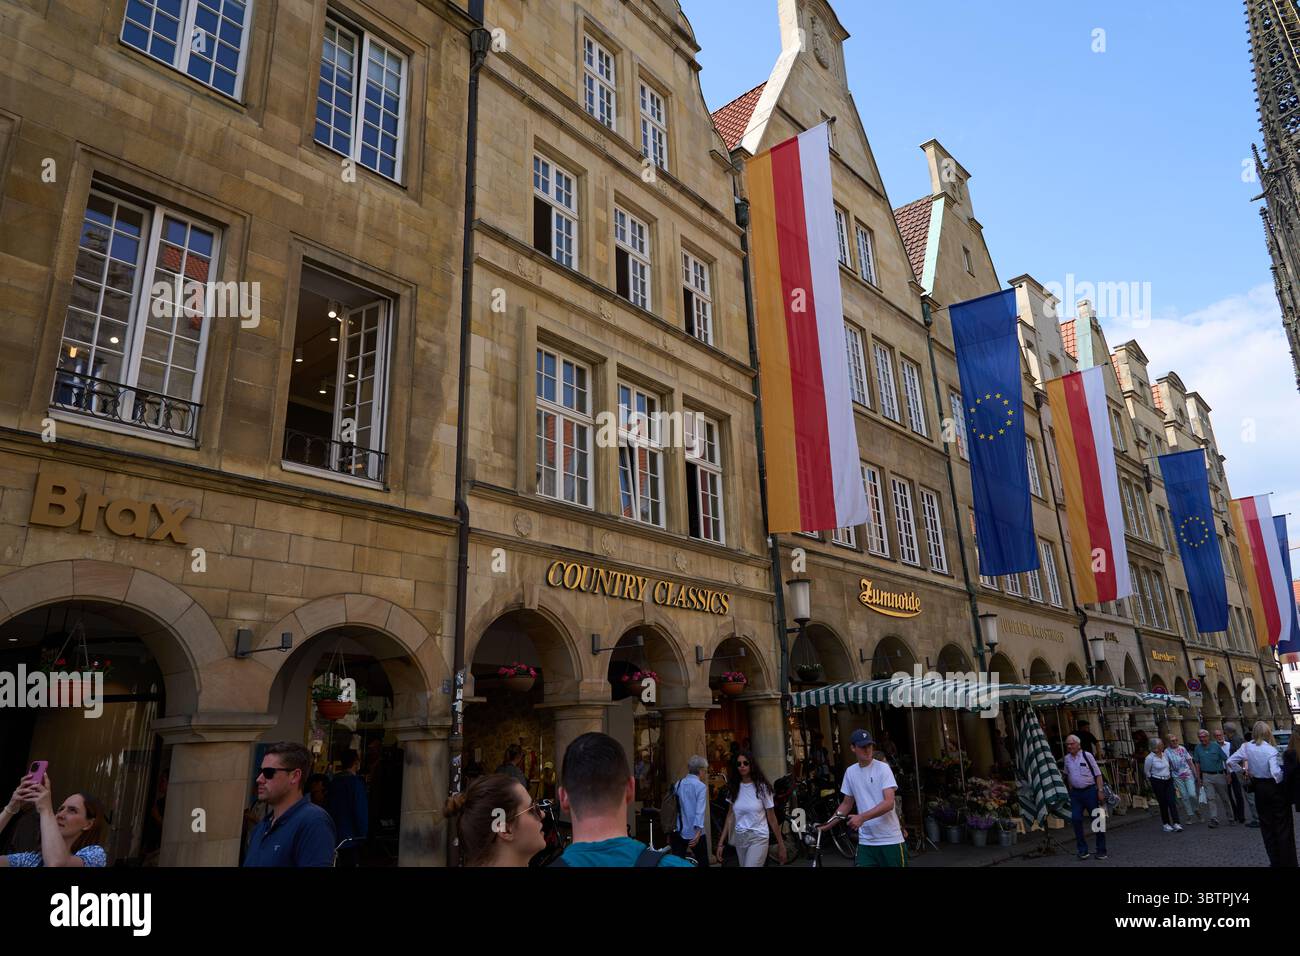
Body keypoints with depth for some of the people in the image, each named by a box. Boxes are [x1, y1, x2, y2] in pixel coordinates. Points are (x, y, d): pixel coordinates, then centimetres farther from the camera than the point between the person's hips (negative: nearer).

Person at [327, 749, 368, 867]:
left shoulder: (333, 781, 5)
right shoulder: (356, 782, -16)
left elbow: (328, 808, 11)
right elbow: (361, 811, -17)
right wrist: (363, 834, -7)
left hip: (335, 835, 7)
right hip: (351, 836, -7)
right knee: (351, 863, 1)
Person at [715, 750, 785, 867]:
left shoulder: (761, 787, -8)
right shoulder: (734, 787, 3)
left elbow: (771, 818, -3)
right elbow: (730, 816, 6)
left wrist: (781, 844, -1)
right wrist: (721, 843, 2)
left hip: (758, 838, -5)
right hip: (739, 838, 5)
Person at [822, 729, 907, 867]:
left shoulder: (883, 768, -8)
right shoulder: (850, 772, 6)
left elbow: (889, 803, -18)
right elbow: (847, 804, 17)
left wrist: (862, 817, -27)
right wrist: (827, 825, 8)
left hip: (890, 839, -3)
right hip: (865, 841, 3)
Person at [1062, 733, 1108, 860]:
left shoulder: (1087, 755, -7)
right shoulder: (1067, 758, 6)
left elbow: (1098, 774, -5)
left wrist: (1100, 791, -11)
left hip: (1090, 791, -4)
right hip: (1075, 793, 4)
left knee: (1097, 819, 3)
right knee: (1076, 820, -2)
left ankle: (1101, 850, 14)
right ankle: (1082, 849, 8)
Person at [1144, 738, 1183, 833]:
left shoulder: (1165, 755, 5)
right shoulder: (1150, 757, -12)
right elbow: (1146, 771, -2)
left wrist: (1170, 775, 15)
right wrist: (1153, 779, 1)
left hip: (1168, 781, 4)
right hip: (1157, 782, -4)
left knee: (1172, 802, -7)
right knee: (1163, 803, 1)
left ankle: (1176, 823, -8)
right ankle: (1166, 824, 11)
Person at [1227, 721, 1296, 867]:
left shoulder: (1246, 747, -5)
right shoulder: (1271, 750, -18)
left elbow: (1230, 761, -1)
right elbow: (1276, 773, -29)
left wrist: (1244, 771, 11)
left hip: (1259, 788, 4)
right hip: (1275, 788, -4)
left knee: (1266, 825, 14)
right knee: (1283, 826, 6)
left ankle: (1275, 861, 20)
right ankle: (1287, 861, 9)